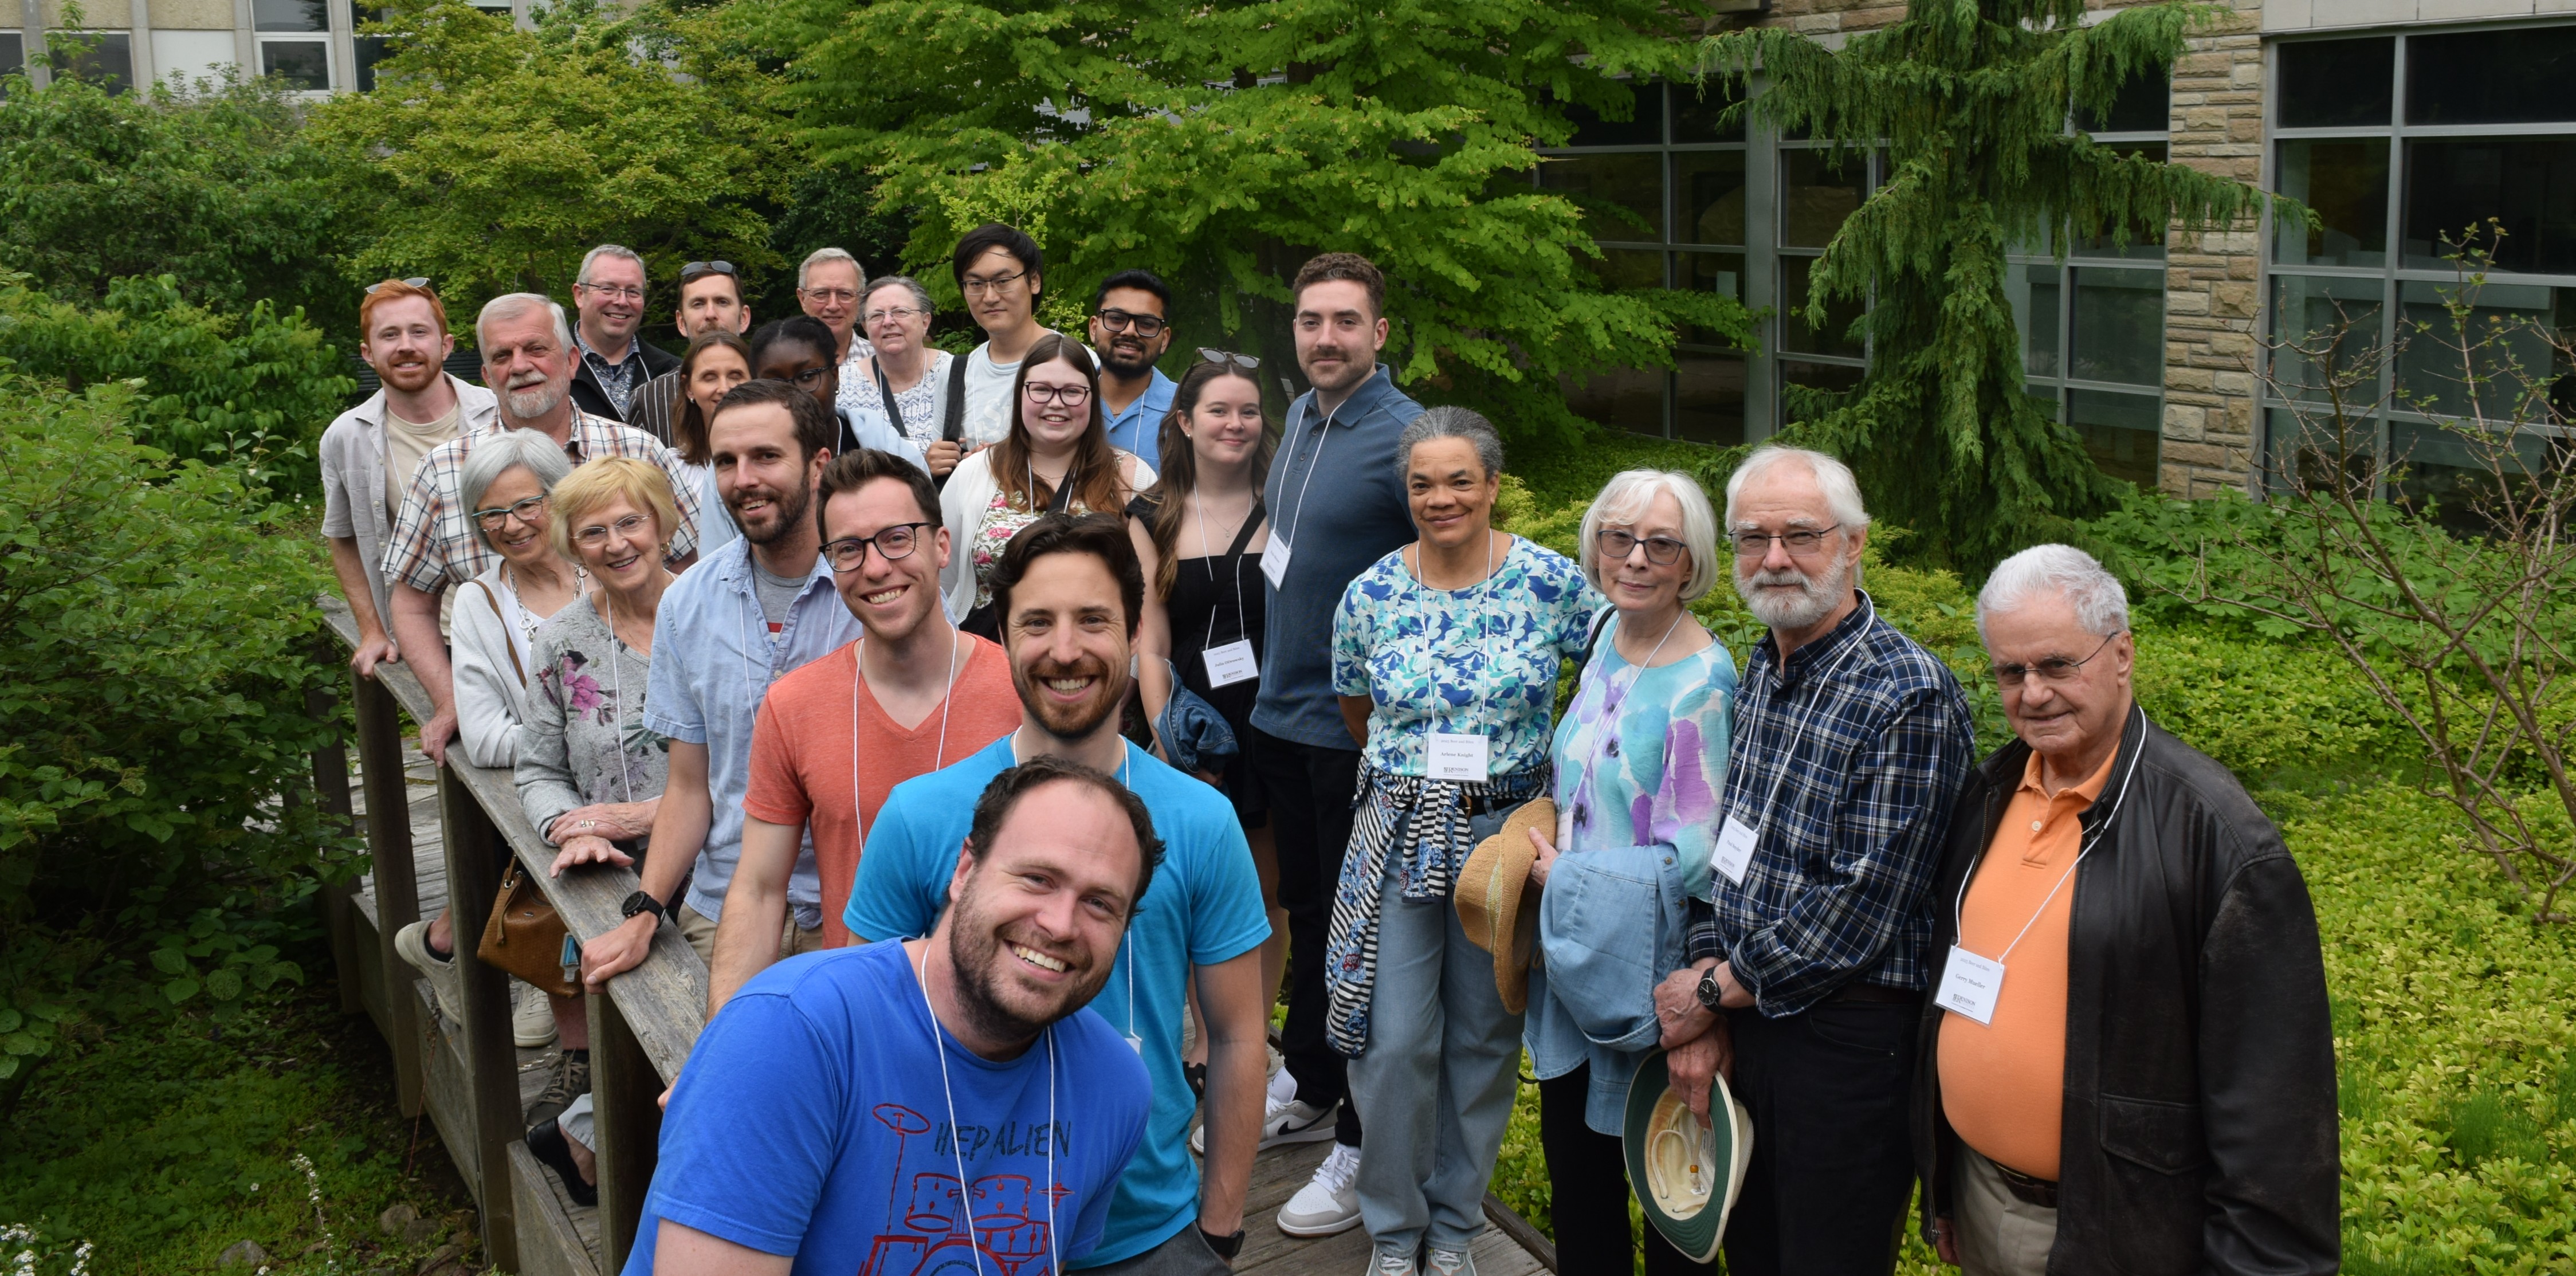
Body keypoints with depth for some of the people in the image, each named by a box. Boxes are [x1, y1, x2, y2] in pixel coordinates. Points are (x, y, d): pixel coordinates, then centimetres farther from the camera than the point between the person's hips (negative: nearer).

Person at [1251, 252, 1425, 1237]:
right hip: (1281, 712, 8)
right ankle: (1307, 1085, 38)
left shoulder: (1405, 436, -18)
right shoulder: (1301, 416, 8)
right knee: (1305, 910, 21)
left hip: (1359, 730, -8)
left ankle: (1364, 1141, 16)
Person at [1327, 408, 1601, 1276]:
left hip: (1509, 831, 0)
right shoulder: (1369, 596, -2)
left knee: (1485, 1037, 11)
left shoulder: (1552, 582, -7)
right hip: (1401, 834, 1)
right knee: (1395, 1040, 1)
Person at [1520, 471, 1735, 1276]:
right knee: (1570, 1144, 20)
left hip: (1645, 958, -7)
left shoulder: (1700, 682, -21)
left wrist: (1566, 875, -14)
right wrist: (1543, 829, 3)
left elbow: (1693, 855, -22)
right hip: (1575, 949, 7)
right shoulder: (1606, 632, 2)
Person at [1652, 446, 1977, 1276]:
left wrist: (1714, 991, -12)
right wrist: (1703, 1016, 1)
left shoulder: (1910, 699, -19)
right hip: (1750, 1019, 7)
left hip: (1849, 1040, -7)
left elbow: (1861, 906, -22)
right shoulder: (1760, 673, 8)